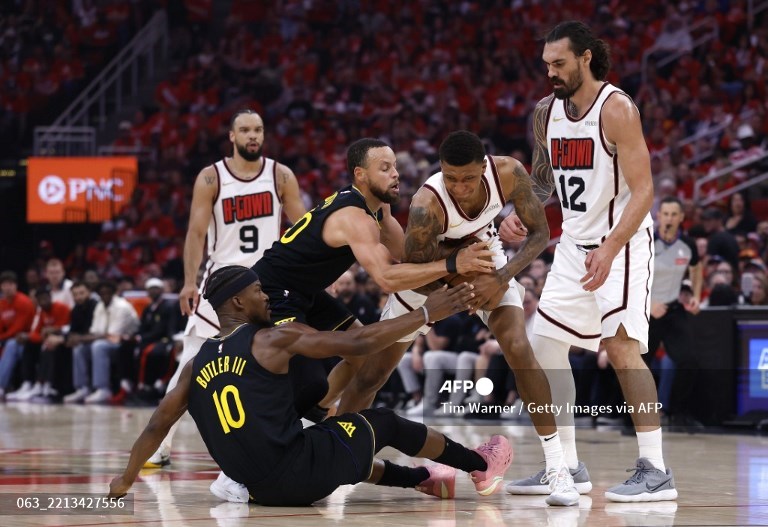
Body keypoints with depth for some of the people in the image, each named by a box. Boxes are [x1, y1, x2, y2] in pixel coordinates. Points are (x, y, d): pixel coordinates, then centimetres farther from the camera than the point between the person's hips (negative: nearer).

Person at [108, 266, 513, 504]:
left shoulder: (198, 364, 10)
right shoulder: (274, 339, -7)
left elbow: (157, 425, 13)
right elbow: (358, 343, -9)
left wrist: (126, 480, 25)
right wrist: (427, 313, -3)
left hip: (264, 489, 6)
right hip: (303, 472, -6)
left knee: (342, 456, 36)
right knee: (384, 422, 18)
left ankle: (425, 478, 53)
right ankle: (481, 466, 36)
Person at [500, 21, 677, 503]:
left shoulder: (617, 110, -17)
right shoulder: (546, 112, 5)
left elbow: (643, 191, -20)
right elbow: (542, 179, 19)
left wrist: (610, 249, -31)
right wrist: (517, 215, -1)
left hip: (621, 242, -8)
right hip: (574, 243, 8)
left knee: (622, 347, -17)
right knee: (545, 346, 6)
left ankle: (656, 472, -14)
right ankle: (568, 468, 14)